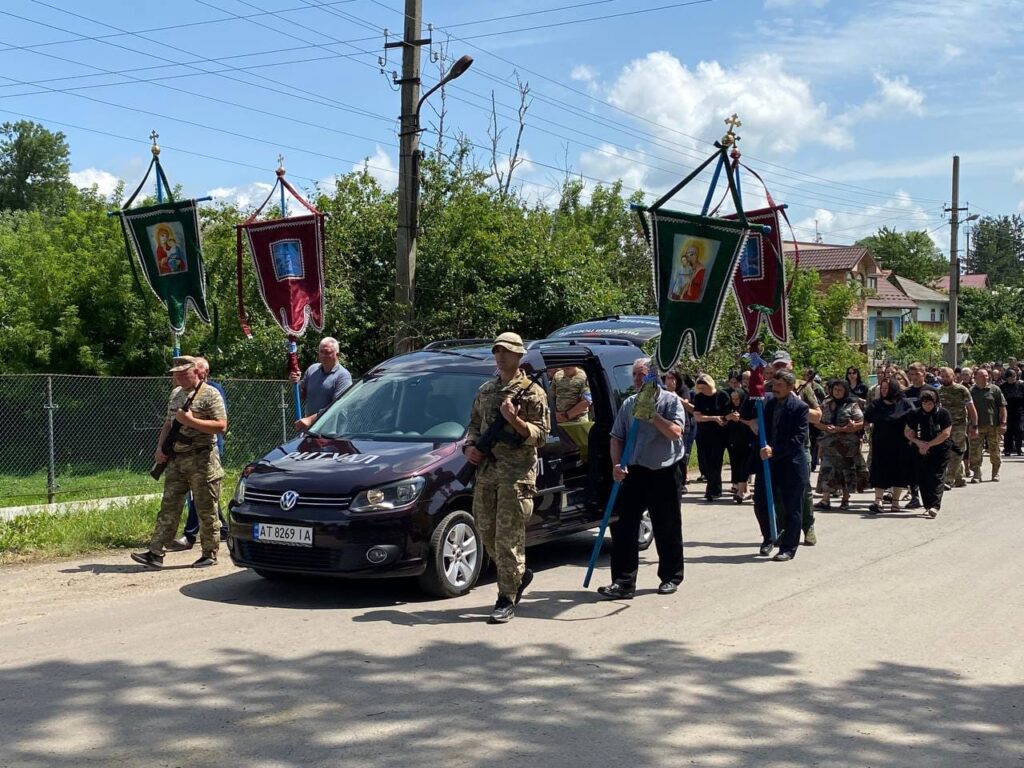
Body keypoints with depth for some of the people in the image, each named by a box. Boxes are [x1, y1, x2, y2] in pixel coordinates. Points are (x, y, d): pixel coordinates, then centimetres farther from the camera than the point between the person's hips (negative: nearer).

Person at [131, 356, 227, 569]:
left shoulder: (210, 394, -8)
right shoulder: (176, 394, 16)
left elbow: (221, 426, -15)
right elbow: (168, 424, 23)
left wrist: (191, 421, -19)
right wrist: (160, 447, 8)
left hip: (202, 460, -7)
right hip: (176, 459, 7)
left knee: (206, 509, 0)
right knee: (169, 506, 4)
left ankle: (210, 554, 9)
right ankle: (155, 553, 3)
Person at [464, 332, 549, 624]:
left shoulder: (532, 393, -2)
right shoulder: (485, 390, 16)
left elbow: (541, 435, -7)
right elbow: (474, 424, 24)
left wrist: (513, 419, -20)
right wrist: (469, 446, 5)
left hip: (517, 472, -6)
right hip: (486, 470, 7)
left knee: (508, 537, -7)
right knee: (487, 533, 11)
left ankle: (506, 600, -1)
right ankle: (520, 574, 33)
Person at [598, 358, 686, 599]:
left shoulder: (670, 400, -2)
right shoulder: (629, 404, 10)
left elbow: (675, 432, -14)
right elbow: (617, 437, 10)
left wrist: (652, 414, -17)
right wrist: (617, 464, -4)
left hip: (663, 473, -4)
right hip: (634, 472, 4)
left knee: (666, 529, 7)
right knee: (623, 527, -2)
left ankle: (671, 577, 23)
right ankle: (623, 582, 2)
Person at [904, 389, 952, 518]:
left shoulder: (943, 413, -7)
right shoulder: (915, 414, 3)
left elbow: (946, 434, -11)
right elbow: (907, 432, 9)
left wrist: (928, 445, -11)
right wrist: (918, 442, -9)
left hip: (940, 452, -4)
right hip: (921, 452, 4)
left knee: (936, 478, -10)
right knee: (922, 479, 2)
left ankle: (934, 506, -16)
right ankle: (928, 506, 10)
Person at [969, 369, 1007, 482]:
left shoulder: (995, 390, 3)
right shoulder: (971, 391, 5)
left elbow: (1002, 407, 3)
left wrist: (1003, 423, -6)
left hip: (993, 426, 0)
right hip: (976, 427, 0)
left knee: (994, 452, 8)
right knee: (975, 452, -5)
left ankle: (995, 473, 22)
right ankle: (976, 474, 1)